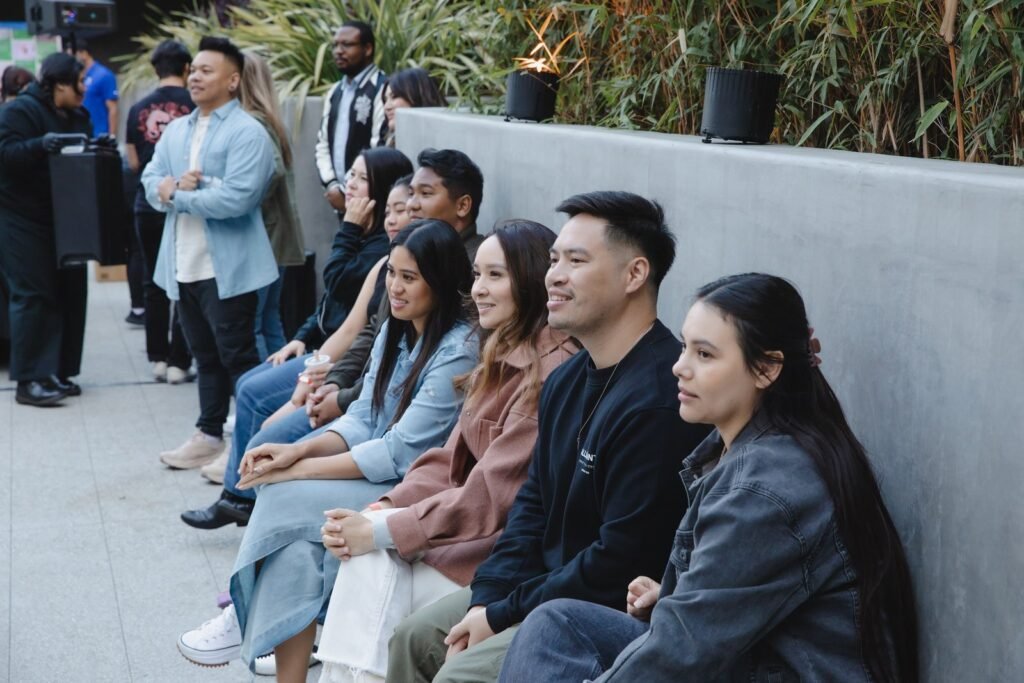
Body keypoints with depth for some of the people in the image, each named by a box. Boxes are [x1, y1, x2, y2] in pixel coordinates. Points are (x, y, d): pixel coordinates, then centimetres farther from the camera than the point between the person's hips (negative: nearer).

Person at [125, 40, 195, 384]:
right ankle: (178, 362, 4)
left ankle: (158, 358, 16)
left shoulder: (138, 110, 1)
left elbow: (134, 162, 5)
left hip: (149, 206, 3)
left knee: (154, 283, 13)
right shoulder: (195, 106, -8)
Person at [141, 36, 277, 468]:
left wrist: (178, 194, -13)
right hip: (183, 265, 7)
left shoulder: (247, 132, -12)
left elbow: (235, 198, -23)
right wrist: (171, 186, -16)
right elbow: (151, 182, 8)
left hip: (226, 267, -7)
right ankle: (209, 434, 27)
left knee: (238, 358, -1)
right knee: (205, 356, 17)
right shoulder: (175, 130, 13)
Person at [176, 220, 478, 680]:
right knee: (296, 543, -23)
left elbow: (398, 453, -20)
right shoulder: (395, 331, 9)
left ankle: (246, 621, 2)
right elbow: (362, 420, 8)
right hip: (380, 479, 7)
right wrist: (297, 451, -11)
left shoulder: (458, 353, -17)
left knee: (285, 500, -20)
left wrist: (295, 470, -17)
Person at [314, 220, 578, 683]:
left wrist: (382, 531, -16)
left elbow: (493, 495, -22)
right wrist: (385, 508, -6)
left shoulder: (552, 371, -20)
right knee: (366, 557, -11)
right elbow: (452, 460, 10)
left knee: (373, 563, -13)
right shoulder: (501, 357, 10)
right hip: (470, 525, 8)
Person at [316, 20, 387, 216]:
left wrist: (348, 192, -13)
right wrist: (332, 185, 0)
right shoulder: (334, 92, 16)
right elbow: (323, 143, 17)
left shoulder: (383, 89, -11)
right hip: (341, 198, 7)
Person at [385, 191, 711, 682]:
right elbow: (532, 505, 13)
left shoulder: (658, 400, -26)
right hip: (553, 584, 10)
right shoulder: (567, 380, 7)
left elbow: (621, 562, -26)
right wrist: (487, 599, -2)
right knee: (414, 638, 8)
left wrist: (504, 615, -16)